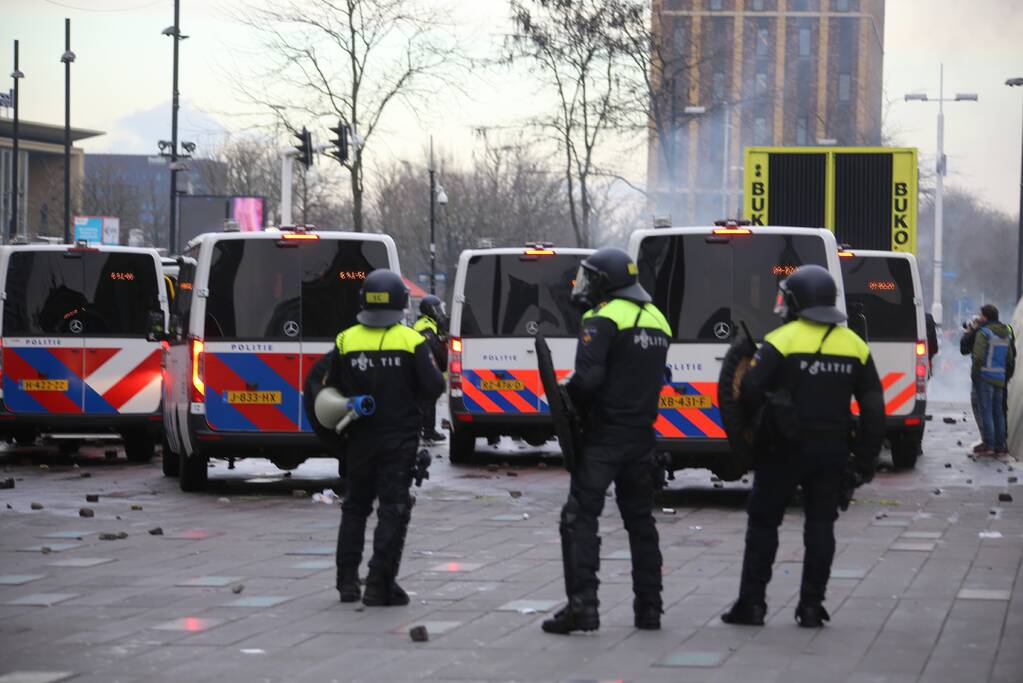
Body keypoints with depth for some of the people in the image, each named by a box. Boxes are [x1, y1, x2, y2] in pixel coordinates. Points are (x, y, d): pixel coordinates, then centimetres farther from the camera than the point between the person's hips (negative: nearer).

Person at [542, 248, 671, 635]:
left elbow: (587, 377, -23)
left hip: (604, 437, -8)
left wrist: (564, 395, -6)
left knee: (580, 517, -6)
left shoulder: (604, 320, -13)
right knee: (640, 521, 15)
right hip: (642, 436, 8)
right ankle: (648, 606, 17)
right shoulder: (656, 319, 15)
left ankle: (583, 604, -15)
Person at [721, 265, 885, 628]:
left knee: (763, 522, 6)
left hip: (784, 449, -4)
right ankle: (811, 606, 7)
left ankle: (752, 603, 5)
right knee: (821, 525, 9)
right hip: (832, 450, 4)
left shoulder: (782, 340, -11)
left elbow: (750, 390, -16)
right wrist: (865, 458, 11)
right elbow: (873, 407, 8)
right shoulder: (855, 345, 6)